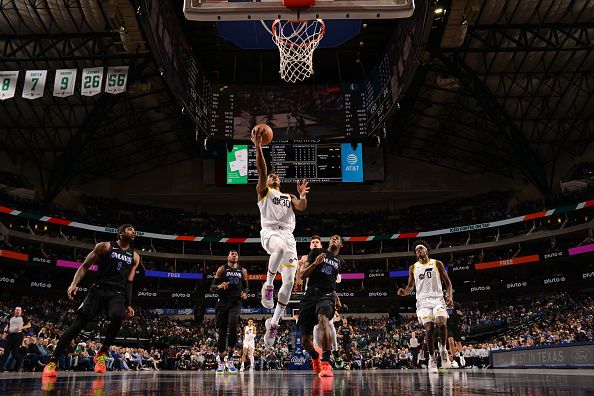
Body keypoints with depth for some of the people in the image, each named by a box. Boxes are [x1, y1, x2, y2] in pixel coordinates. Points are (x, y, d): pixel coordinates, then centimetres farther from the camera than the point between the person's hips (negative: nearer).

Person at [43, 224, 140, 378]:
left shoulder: (134, 257, 15)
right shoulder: (105, 246, 5)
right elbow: (85, 266, 4)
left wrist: (128, 305, 12)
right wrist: (74, 283, -13)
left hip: (118, 294, 2)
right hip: (98, 289, -2)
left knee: (117, 317, -31)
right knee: (77, 324, -11)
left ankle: (101, 355, -13)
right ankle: (52, 362, -1)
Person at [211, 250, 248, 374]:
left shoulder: (243, 271, 13)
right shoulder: (222, 269, 5)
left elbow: (246, 286, 21)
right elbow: (212, 287, 3)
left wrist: (245, 294, -2)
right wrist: (219, 286, -19)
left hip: (236, 302, 1)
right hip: (223, 302, -1)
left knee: (233, 327, -22)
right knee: (222, 331, 1)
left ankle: (229, 358, -9)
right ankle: (221, 362, 15)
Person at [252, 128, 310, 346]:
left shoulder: (289, 197, 28)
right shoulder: (263, 192, 17)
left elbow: (302, 207, 7)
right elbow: (261, 170, 0)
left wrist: (303, 195, -13)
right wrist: (258, 146, -9)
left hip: (288, 235, 5)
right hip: (270, 232, -4)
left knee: (289, 282, -4)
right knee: (281, 248, -43)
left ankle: (273, 322, 9)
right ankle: (268, 285, -25)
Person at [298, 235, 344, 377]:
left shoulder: (340, 262, 23)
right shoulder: (316, 252, 13)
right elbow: (303, 275, 6)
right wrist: (315, 263, -8)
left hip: (327, 295, 0)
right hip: (310, 295, 0)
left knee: (323, 319, -38)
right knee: (306, 341, 2)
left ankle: (326, 363, -41)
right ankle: (315, 356, 37)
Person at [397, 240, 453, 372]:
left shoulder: (437, 264, 7)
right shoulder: (413, 268, 12)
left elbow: (447, 282, 9)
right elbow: (411, 286, 18)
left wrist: (449, 295, -8)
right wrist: (404, 292, -5)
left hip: (438, 298, -1)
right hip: (423, 301, 1)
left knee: (442, 324, -23)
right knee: (428, 329, -10)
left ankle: (443, 349, 3)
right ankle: (432, 358, 6)